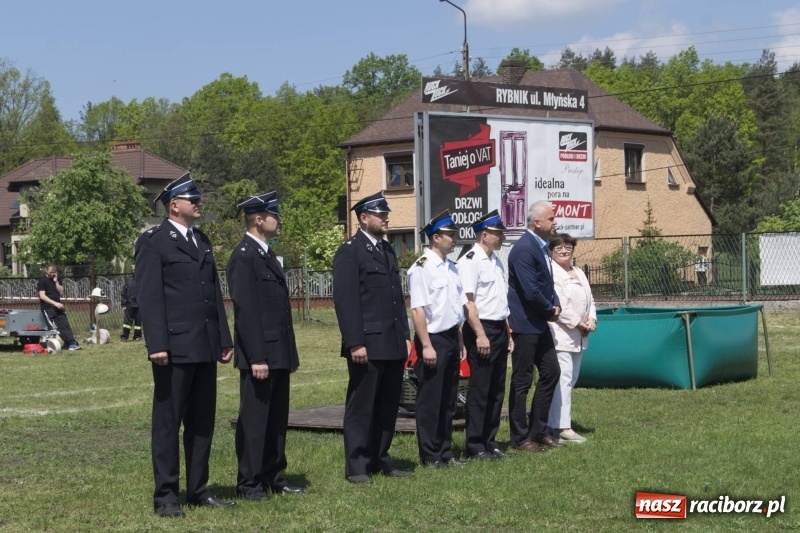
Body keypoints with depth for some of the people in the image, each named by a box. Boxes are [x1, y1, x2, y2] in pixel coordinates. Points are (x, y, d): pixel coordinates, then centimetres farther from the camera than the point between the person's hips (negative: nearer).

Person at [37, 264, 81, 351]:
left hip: (57, 307, 6)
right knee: (58, 327, -13)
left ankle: (72, 343, -7)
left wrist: (56, 282, -6)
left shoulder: (56, 280, 14)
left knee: (65, 325, -3)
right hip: (48, 307, -6)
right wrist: (55, 303, -21)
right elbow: (42, 296, -14)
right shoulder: (42, 281, -4)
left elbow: (61, 293, 5)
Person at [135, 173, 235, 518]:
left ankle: (198, 490, 19)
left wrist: (224, 339, 13)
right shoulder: (153, 242, -5)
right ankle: (165, 496, 6)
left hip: (206, 347, 7)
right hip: (175, 348, -7)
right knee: (168, 422, 0)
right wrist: (156, 345, -18)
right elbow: (149, 297, -11)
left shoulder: (202, 241, 18)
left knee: (203, 422, 11)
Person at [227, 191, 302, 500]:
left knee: (277, 419, 13)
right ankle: (248, 483, 5)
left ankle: (274, 478, 21)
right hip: (260, 355, -9)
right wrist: (256, 358, -21)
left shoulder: (268, 255, 17)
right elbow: (244, 311, -18)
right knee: (254, 419, -2)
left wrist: (290, 354, 18)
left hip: (279, 354, 9)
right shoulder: (243, 257, -12)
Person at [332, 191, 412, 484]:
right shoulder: (349, 252, -7)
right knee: (361, 406, 0)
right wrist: (355, 343, -18)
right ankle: (357, 465, 6)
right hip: (368, 344, -7)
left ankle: (380, 459, 19)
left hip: (394, 344, 7)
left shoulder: (387, 250, 18)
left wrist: (405, 335, 15)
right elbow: (345, 300, -13)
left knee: (388, 405, 10)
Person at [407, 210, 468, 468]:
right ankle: (429, 455, 7)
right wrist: (426, 346, -19)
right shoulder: (422, 268, -13)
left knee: (448, 399, 13)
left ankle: (445, 451, 22)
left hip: (451, 338, 8)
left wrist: (460, 340, 15)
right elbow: (417, 309, -17)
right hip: (433, 339, -8)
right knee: (430, 400, -1)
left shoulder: (451, 267, 13)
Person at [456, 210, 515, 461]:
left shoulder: (496, 261, 16)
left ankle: (490, 441, 19)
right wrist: (480, 335, -20)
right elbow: (468, 302, -16)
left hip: (500, 330, 9)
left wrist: (508, 333, 18)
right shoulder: (470, 261, -11)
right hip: (481, 329, -9)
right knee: (479, 389, -4)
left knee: (496, 389, 11)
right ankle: (475, 446, 3)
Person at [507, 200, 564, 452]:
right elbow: (530, 291, -24)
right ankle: (520, 438, 8)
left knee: (551, 373, 12)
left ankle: (538, 431, 21)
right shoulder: (524, 249, -20)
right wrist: (551, 310, -8)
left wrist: (555, 304, 3)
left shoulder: (541, 247, 11)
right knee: (522, 381, -1)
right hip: (525, 324, -10)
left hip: (540, 324, 10)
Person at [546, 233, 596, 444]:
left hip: (578, 336, 10)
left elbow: (589, 299, 19)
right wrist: (577, 323, -15)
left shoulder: (579, 273, 19)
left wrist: (591, 319, 0)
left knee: (570, 380, 10)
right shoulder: (550, 272, -10)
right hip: (560, 335, -10)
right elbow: (557, 304, -18)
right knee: (563, 380, -14)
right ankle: (562, 427, -14)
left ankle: (556, 423, 16)